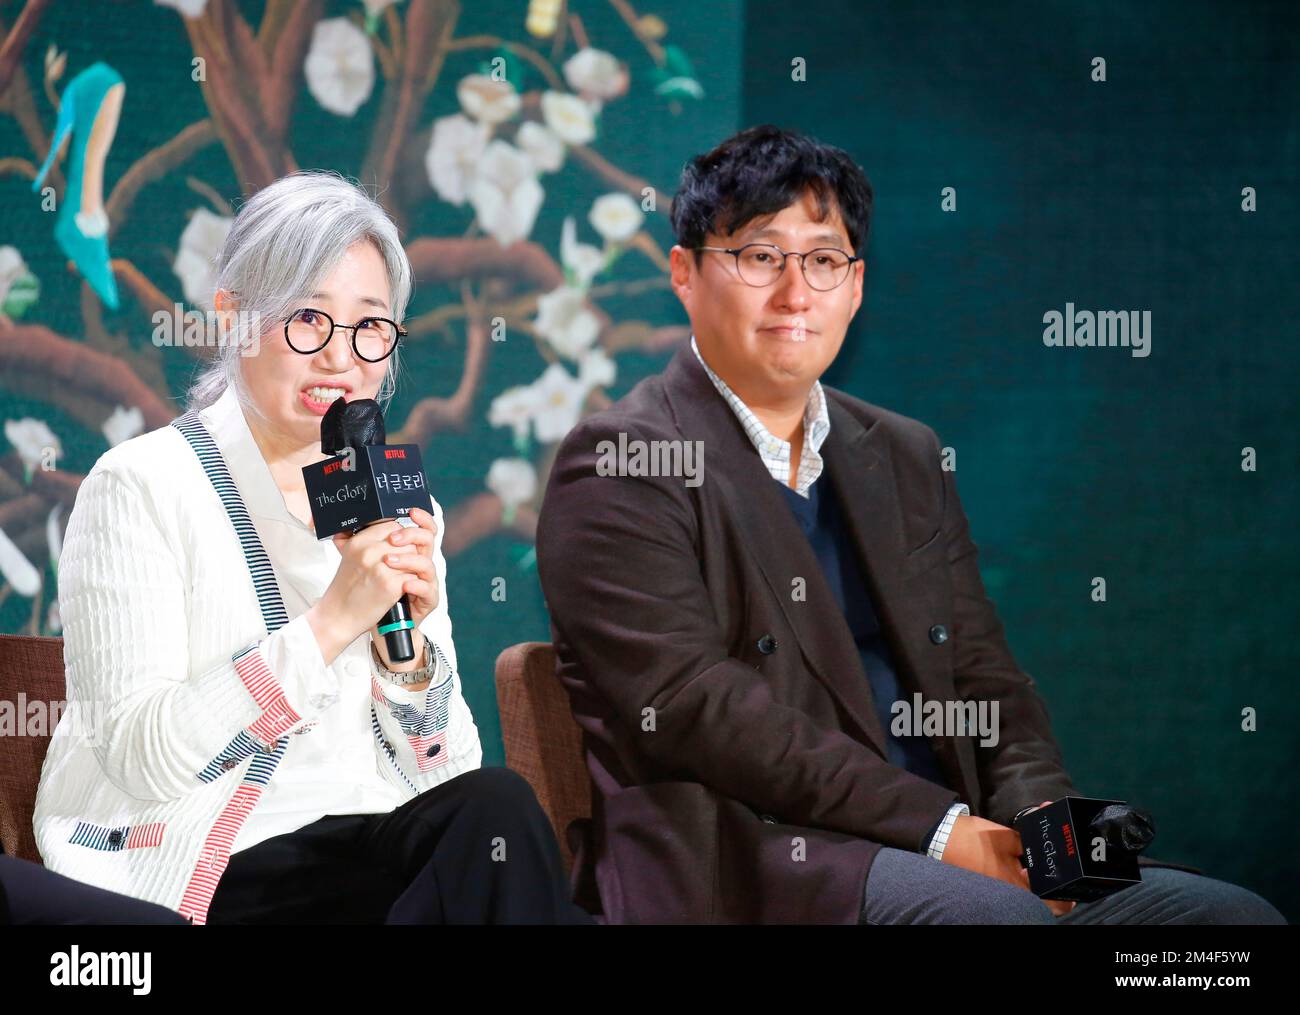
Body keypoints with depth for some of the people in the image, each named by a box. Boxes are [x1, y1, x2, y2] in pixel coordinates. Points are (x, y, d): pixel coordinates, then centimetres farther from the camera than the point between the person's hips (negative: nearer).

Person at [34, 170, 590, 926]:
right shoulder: (141, 486, -5)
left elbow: (448, 774, 8)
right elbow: (139, 758, -17)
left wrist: (407, 649, -11)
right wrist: (331, 623, -23)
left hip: (372, 859, 6)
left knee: (497, 805, -26)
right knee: (499, 814, -26)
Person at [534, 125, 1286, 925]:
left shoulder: (906, 459, 22)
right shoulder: (618, 466, -1)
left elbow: (983, 676, 18)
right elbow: (690, 706, -12)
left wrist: (1038, 813, -5)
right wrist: (942, 829, -16)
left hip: (951, 849, 7)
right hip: (741, 854, -6)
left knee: (1234, 912, -12)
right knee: (996, 913, -34)